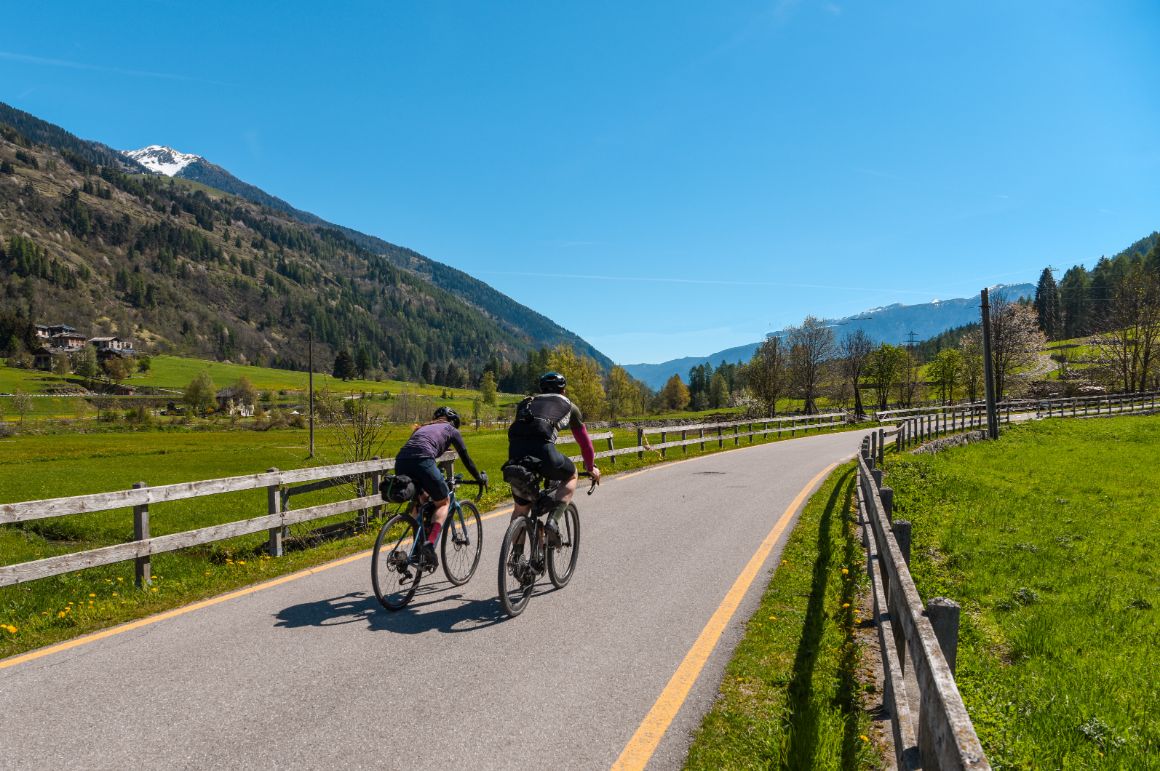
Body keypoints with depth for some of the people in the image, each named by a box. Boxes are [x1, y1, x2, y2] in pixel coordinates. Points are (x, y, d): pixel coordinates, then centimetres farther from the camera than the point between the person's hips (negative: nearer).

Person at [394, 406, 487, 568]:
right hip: (422, 462, -5)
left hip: (400, 463, 6)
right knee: (444, 502, 14)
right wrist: (480, 478, 40)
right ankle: (430, 543, -8)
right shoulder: (451, 430, 24)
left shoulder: (423, 428, 38)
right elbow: (466, 459, 26)